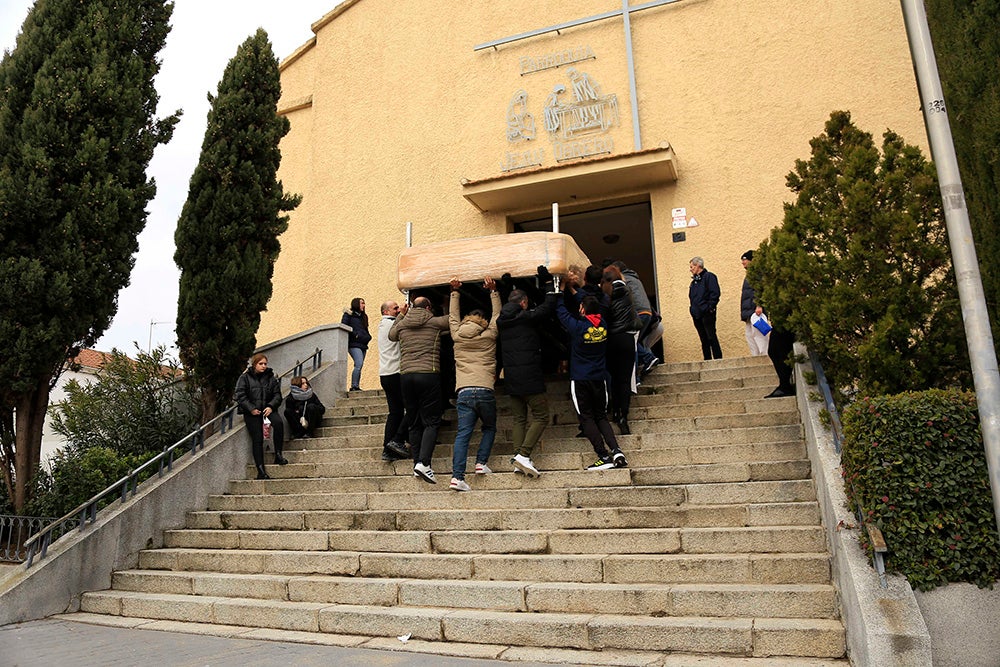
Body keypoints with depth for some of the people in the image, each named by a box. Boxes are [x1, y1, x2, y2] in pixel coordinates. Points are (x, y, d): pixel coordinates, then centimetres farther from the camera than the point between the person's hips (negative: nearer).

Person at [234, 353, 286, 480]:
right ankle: (261, 470, -6)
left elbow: (277, 394, 8)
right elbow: (240, 396, -3)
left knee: (278, 422, -30)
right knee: (257, 440, -8)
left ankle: (278, 455, -19)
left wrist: (271, 407, -10)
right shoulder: (244, 378, 4)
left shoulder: (270, 377, 12)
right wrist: (251, 409, -14)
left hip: (267, 409, 2)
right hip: (251, 412, -2)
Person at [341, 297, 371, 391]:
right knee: (359, 364, -20)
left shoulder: (363, 316, 23)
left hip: (362, 345, 7)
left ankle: (356, 387, 5)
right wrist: (356, 335, -13)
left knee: (359, 366, 4)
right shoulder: (349, 314, 2)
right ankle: (354, 386, -18)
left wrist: (368, 337, 5)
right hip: (354, 344, -7)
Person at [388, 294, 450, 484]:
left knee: (414, 423, 12)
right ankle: (423, 463, -17)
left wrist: (401, 315, 43)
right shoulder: (435, 322, 1)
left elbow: (391, 334, 33)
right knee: (431, 422, -3)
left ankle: (417, 463, 13)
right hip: (429, 375, -4)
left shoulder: (402, 324, 12)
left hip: (405, 376, 4)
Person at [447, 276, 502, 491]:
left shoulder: (458, 336, 14)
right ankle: (482, 462, 7)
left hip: (464, 393, 1)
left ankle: (457, 476, -13)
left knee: (463, 434, -3)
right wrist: (493, 291, 31)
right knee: (489, 428, 21)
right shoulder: (489, 336, 10)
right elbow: (497, 315, 24)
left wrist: (455, 292, 40)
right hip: (485, 391, -1)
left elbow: (452, 317, 31)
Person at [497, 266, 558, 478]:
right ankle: (524, 455, -12)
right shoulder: (527, 317, -8)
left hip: (511, 379, 7)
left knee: (519, 419, 14)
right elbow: (548, 307, -3)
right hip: (530, 378, -7)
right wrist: (548, 283, 6)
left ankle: (518, 456, 5)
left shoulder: (502, 321, 10)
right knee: (541, 416, 0)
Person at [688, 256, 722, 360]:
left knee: (711, 337, -9)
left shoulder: (709, 276, -3)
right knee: (704, 340, 8)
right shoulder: (694, 281, 21)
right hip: (696, 315, 8)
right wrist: (693, 309, 12)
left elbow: (715, 293, -11)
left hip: (707, 313, -8)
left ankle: (718, 360, -6)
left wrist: (710, 307, -15)